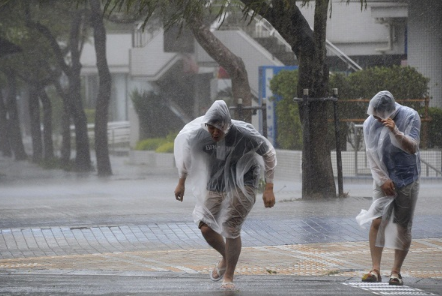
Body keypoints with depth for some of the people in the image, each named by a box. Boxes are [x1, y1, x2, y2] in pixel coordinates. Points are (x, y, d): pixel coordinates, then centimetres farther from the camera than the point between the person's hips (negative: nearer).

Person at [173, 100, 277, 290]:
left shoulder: (244, 135, -28)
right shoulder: (197, 135, -19)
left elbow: (269, 154, -12)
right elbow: (186, 154, 5)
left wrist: (269, 188, -13)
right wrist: (181, 183, 14)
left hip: (241, 184, -4)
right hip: (215, 185, 4)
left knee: (231, 230, -10)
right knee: (206, 228, -2)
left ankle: (228, 276, 11)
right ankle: (225, 258, 31)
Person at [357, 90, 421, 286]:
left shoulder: (410, 117, -11)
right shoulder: (370, 123, -3)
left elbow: (412, 148, -17)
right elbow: (372, 155, 1)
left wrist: (396, 132, -32)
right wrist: (382, 180, -7)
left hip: (407, 180, -2)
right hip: (383, 180, 2)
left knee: (403, 226, -2)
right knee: (377, 221, -11)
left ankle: (396, 272, 3)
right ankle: (375, 269, -11)